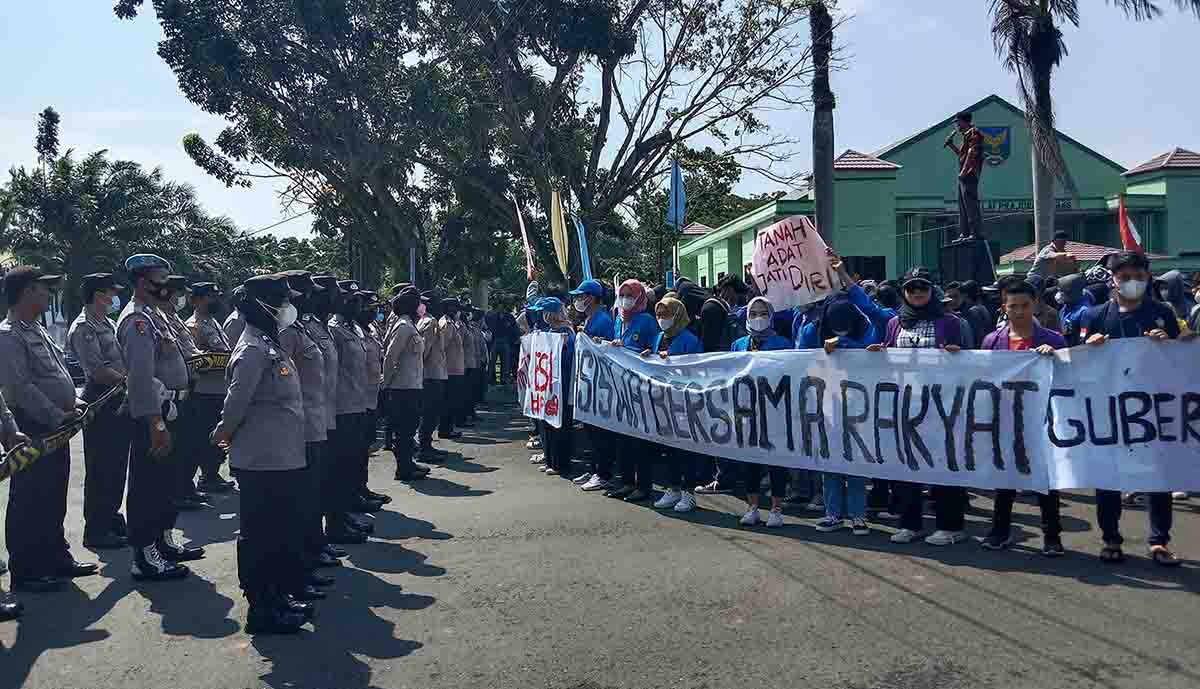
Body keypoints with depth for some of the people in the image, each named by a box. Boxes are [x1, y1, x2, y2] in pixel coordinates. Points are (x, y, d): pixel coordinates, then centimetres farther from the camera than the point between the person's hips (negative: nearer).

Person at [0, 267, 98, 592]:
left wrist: (74, 401, 9)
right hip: (33, 432, -9)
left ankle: (57, 559, 28)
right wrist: (58, 416, -19)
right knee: (29, 504, 0)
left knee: (54, 501, 17)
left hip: (55, 430, 9)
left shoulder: (38, 331, 17)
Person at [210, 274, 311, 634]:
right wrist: (224, 433, -2)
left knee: (282, 528, 17)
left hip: (283, 458, 10)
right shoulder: (253, 351, -18)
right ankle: (262, 609, 11)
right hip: (262, 460, -10)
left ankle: (278, 597, 29)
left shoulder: (271, 345, 14)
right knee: (260, 532, 1)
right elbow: (236, 401, -17)